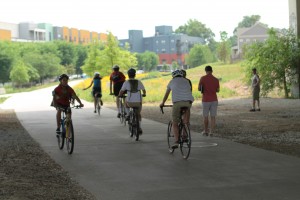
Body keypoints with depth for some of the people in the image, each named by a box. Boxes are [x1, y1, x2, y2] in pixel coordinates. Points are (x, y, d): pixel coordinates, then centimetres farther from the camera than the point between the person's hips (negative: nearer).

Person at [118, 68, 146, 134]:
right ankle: (139, 128, 15)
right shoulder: (139, 82, 4)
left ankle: (128, 115, 26)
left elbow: (121, 91, 2)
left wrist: (119, 95, 25)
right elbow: (144, 90, 15)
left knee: (126, 100, 35)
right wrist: (144, 94, 38)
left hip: (130, 102, -2)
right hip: (138, 102, 2)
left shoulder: (126, 82, -4)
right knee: (138, 114, 24)